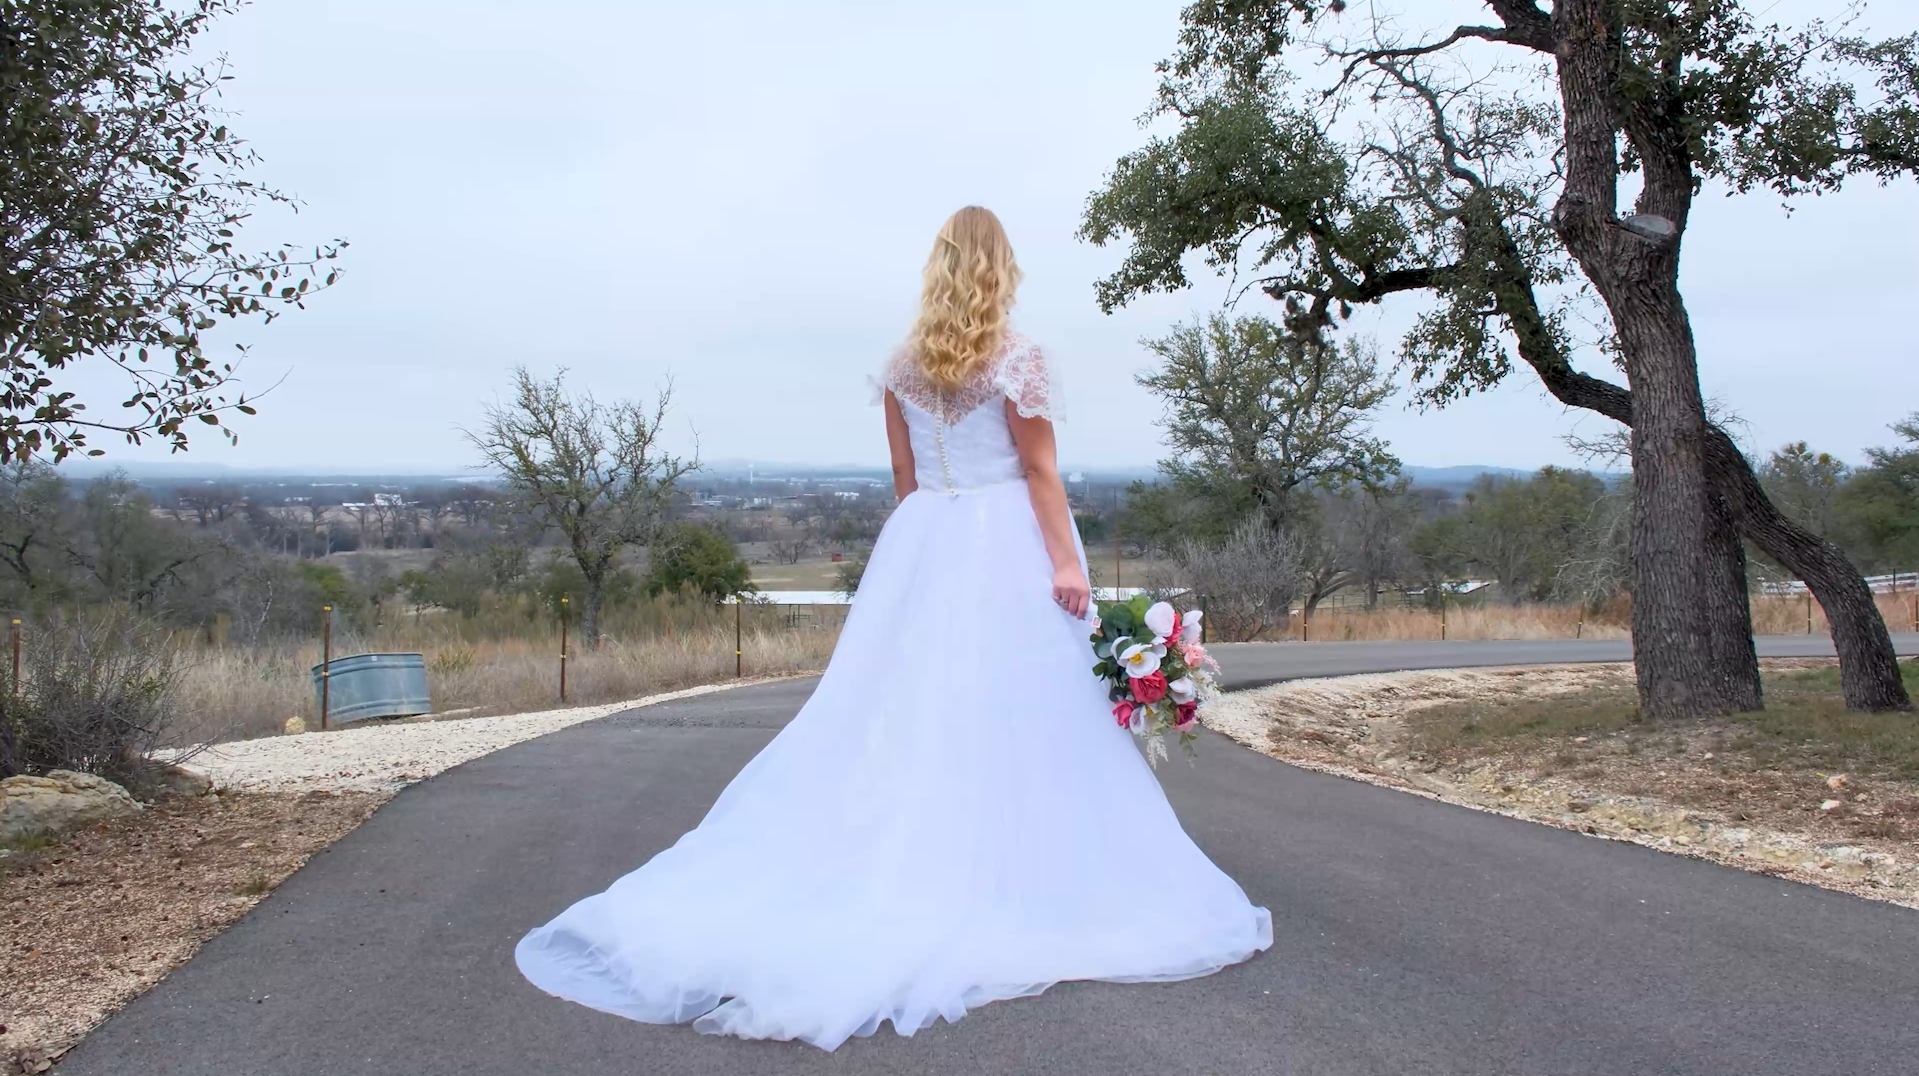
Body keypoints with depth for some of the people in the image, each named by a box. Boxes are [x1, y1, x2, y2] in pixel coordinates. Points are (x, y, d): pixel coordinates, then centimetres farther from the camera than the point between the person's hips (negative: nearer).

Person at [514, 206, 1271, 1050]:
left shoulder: (903, 366, 7)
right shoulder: (1018, 359, -7)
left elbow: (904, 474, 11)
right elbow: (1040, 472, -9)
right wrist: (1066, 562, -7)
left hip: (923, 545, 5)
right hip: (1005, 545, -4)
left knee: (903, 712, 7)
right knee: (1009, 718, 1)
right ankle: (1000, 881, 8)